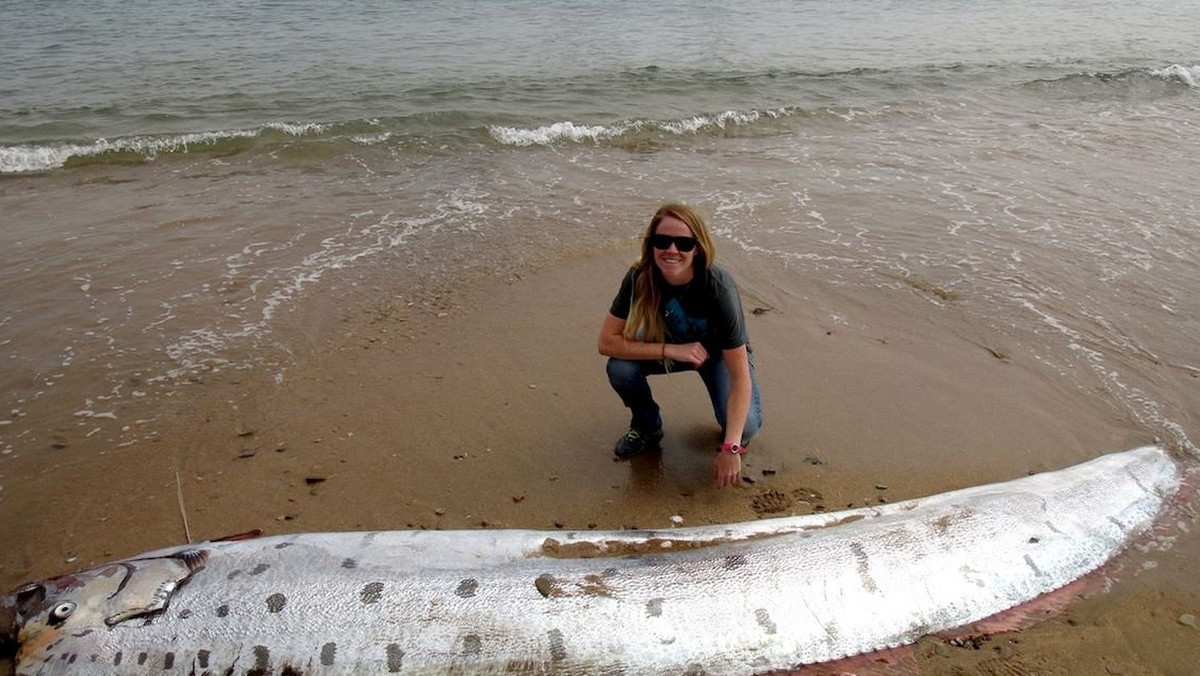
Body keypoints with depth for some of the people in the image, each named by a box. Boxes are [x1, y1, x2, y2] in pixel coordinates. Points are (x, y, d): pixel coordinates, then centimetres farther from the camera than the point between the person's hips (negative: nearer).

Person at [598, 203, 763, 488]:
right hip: (669, 344, 3)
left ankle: (732, 437, 10)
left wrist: (730, 448, -39)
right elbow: (607, 341, -25)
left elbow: (740, 376, -34)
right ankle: (647, 428, 3)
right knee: (620, 368, -27)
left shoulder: (718, 289, -35)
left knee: (745, 425, -29)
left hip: (719, 352, -3)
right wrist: (671, 350, -35)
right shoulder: (640, 278, -26)